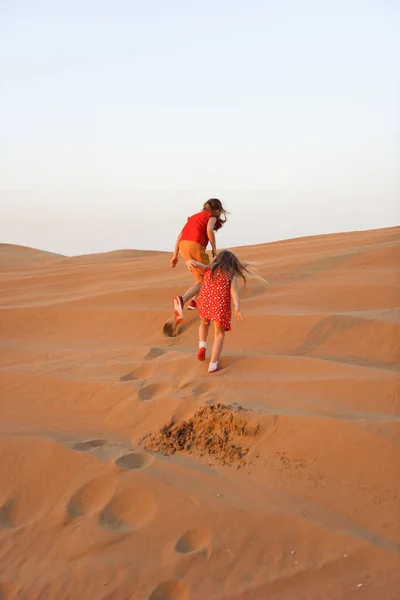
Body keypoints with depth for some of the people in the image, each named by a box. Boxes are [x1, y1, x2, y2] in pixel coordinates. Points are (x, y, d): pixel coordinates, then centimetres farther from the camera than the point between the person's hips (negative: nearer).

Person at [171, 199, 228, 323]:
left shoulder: (195, 216, 31)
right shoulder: (212, 216, 13)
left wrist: (175, 255, 22)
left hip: (183, 246, 7)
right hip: (195, 246, -7)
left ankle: (194, 302, 31)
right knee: (204, 280, -3)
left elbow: (180, 235, 23)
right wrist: (214, 249, -1)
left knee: (200, 275, 29)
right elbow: (209, 230, -10)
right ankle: (181, 300, -28)